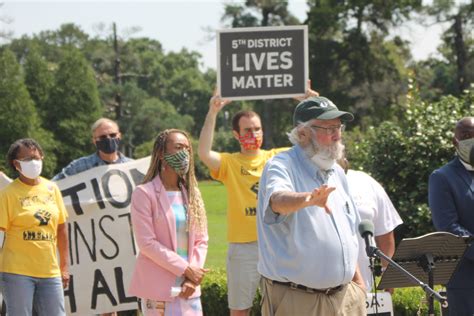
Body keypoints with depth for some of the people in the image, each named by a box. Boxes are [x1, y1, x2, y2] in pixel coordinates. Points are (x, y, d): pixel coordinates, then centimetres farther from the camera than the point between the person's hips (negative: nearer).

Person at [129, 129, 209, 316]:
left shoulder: (192, 194, 13)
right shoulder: (144, 193, -5)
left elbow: (201, 241, 11)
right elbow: (147, 243, -12)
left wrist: (192, 277, -5)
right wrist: (185, 269, -14)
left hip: (188, 288, 6)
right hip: (159, 287, -6)